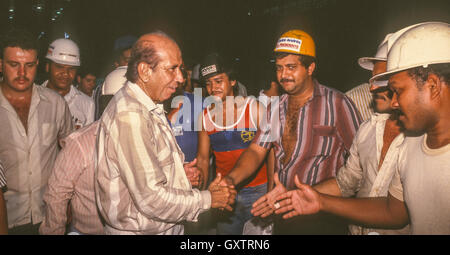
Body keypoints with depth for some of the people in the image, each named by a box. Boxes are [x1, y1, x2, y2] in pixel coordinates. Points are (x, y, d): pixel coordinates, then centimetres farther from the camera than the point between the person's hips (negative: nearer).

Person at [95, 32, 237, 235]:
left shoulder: (147, 108, 8)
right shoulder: (130, 115, -25)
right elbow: (151, 198, -27)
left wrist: (177, 170, 0)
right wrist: (208, 199, -16)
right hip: (139, 230, -9)